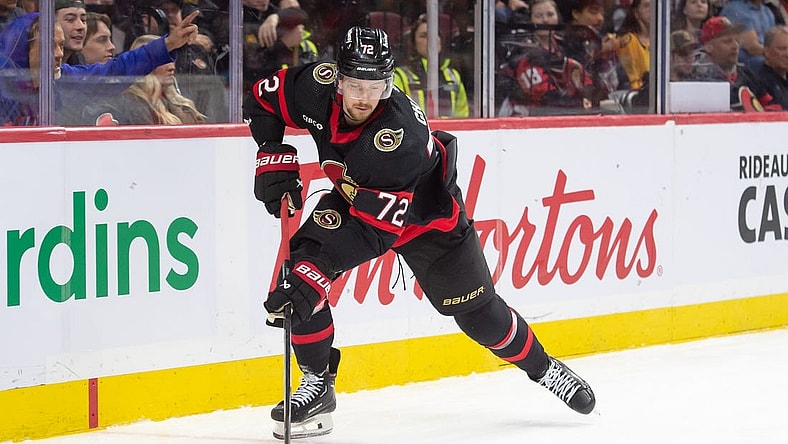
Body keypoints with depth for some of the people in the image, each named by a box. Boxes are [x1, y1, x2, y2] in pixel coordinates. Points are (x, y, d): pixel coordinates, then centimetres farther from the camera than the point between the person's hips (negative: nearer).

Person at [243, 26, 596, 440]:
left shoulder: (400, 135, -42)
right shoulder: (317, 85, -28)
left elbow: (373, 228, -43)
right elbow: (263, 100, -6)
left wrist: (320, 267, -51)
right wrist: (275, 160, -18)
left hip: (426, 214, -4)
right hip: (350, 197, 4)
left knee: (478, 312, 5)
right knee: (300, 264, -20)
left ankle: (544, 368, 33)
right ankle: (317, 386, -8)